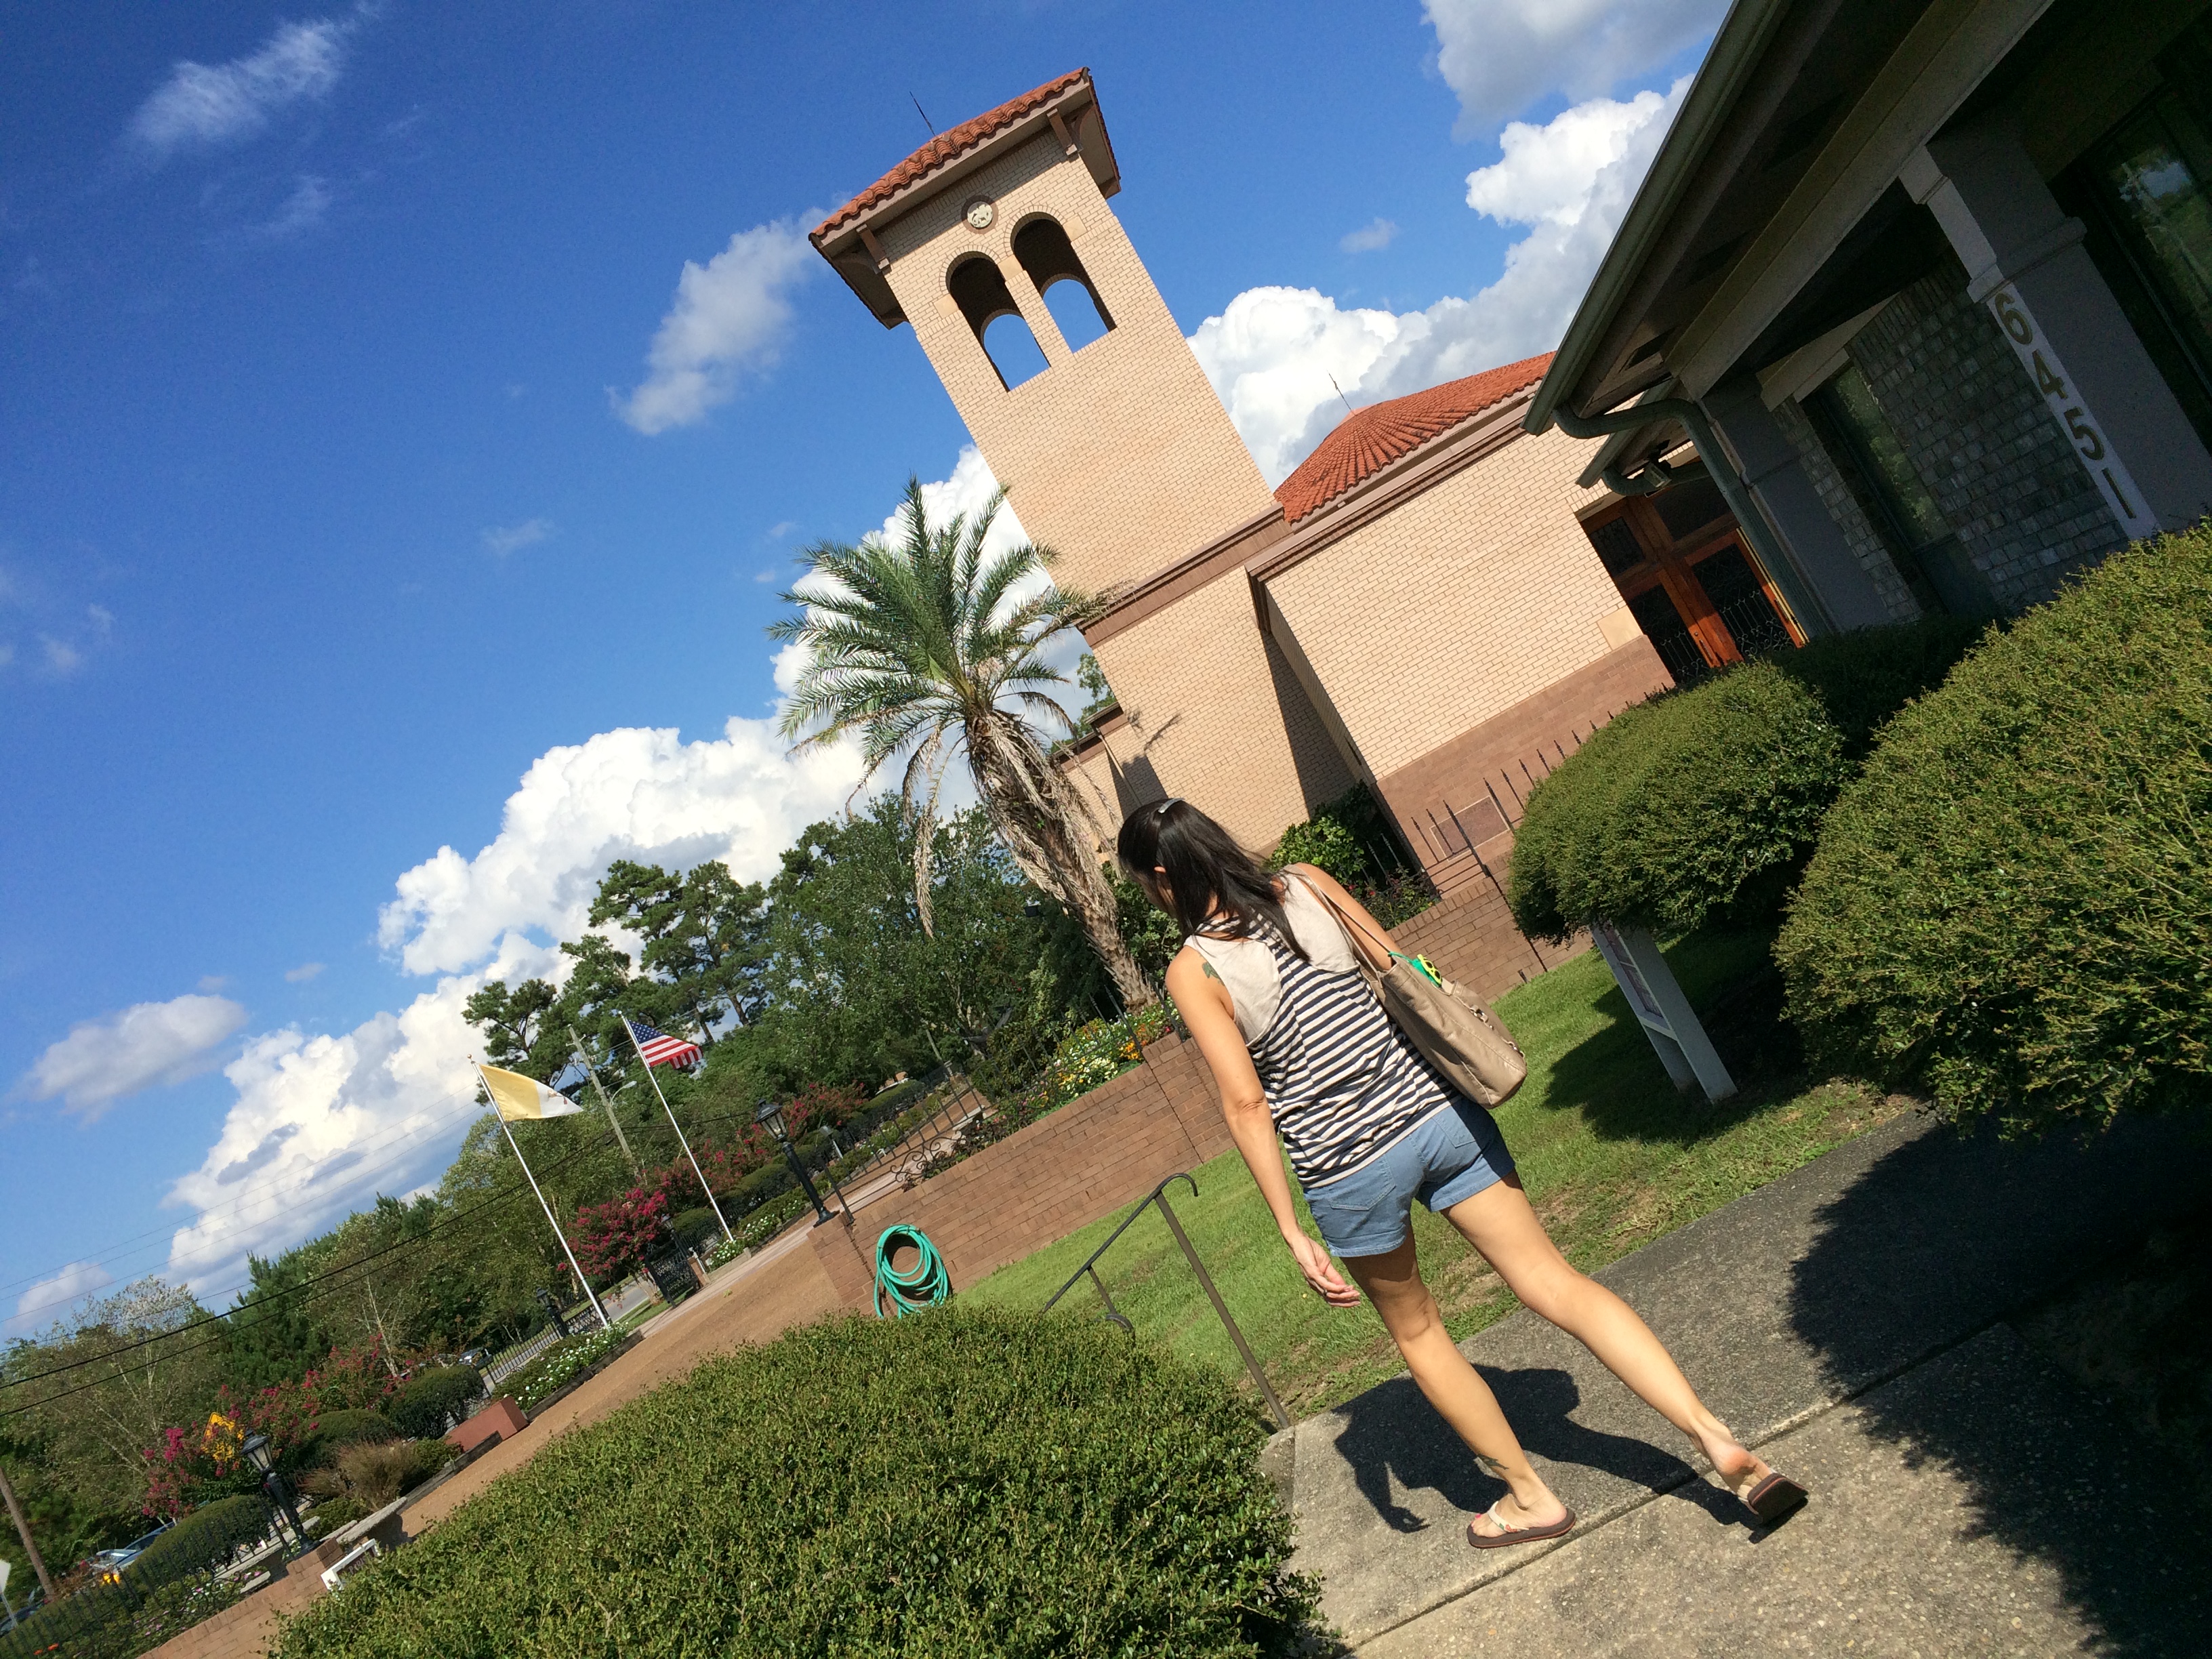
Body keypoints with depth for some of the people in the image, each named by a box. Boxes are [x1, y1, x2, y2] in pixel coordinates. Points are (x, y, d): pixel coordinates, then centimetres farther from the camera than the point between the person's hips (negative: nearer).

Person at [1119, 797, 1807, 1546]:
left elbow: (1246, 1103, -12)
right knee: (1555, 1282, 9)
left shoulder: (1192, 970, -9)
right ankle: (1719, 1440, 2)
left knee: (1416, 1330, 21)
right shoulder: (1306, 884, 2)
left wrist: (1292, 1232, -8)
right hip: (1434, 1110, 4)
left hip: (1349, 1164, -3)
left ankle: (1530, 1495, 32)